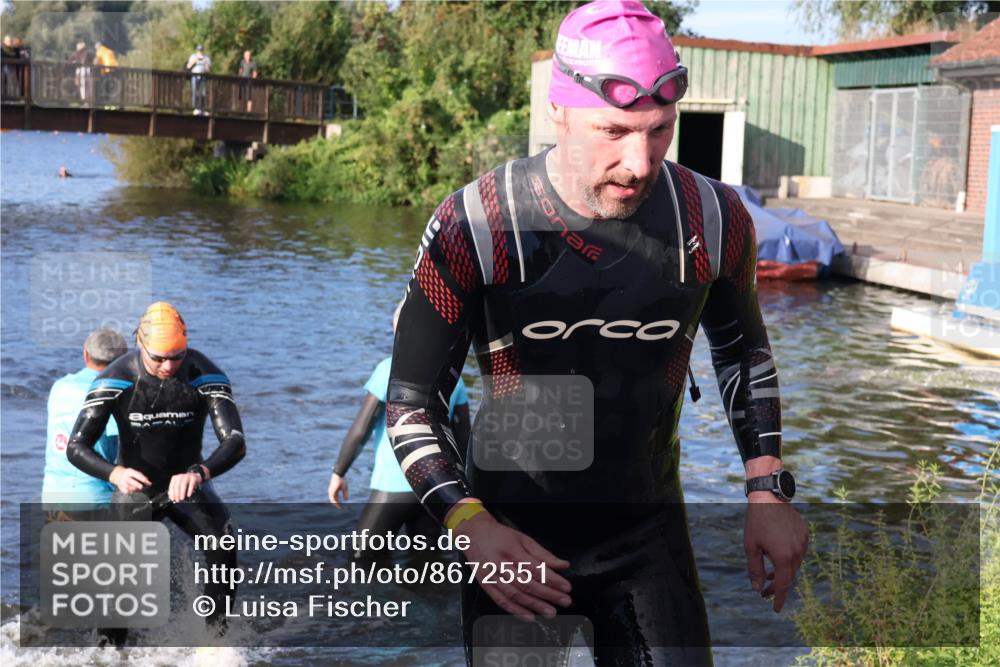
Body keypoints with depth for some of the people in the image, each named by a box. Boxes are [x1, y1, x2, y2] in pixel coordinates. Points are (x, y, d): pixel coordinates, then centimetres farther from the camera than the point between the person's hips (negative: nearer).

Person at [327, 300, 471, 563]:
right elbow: (463, 436, 10)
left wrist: (338, 472, 1)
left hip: (394, 484, -5)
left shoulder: (391, 368, -7)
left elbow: (361, 429, -9)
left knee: (362, 558, 6)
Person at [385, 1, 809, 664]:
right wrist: (470, 523, -25)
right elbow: (411, 405, -10)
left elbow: (743, 351, 10)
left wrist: (768, 489, 2)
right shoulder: (474, 227, -18)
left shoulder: (713, 219, -11)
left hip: (648, 535, 2)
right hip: (512, 538, -1)